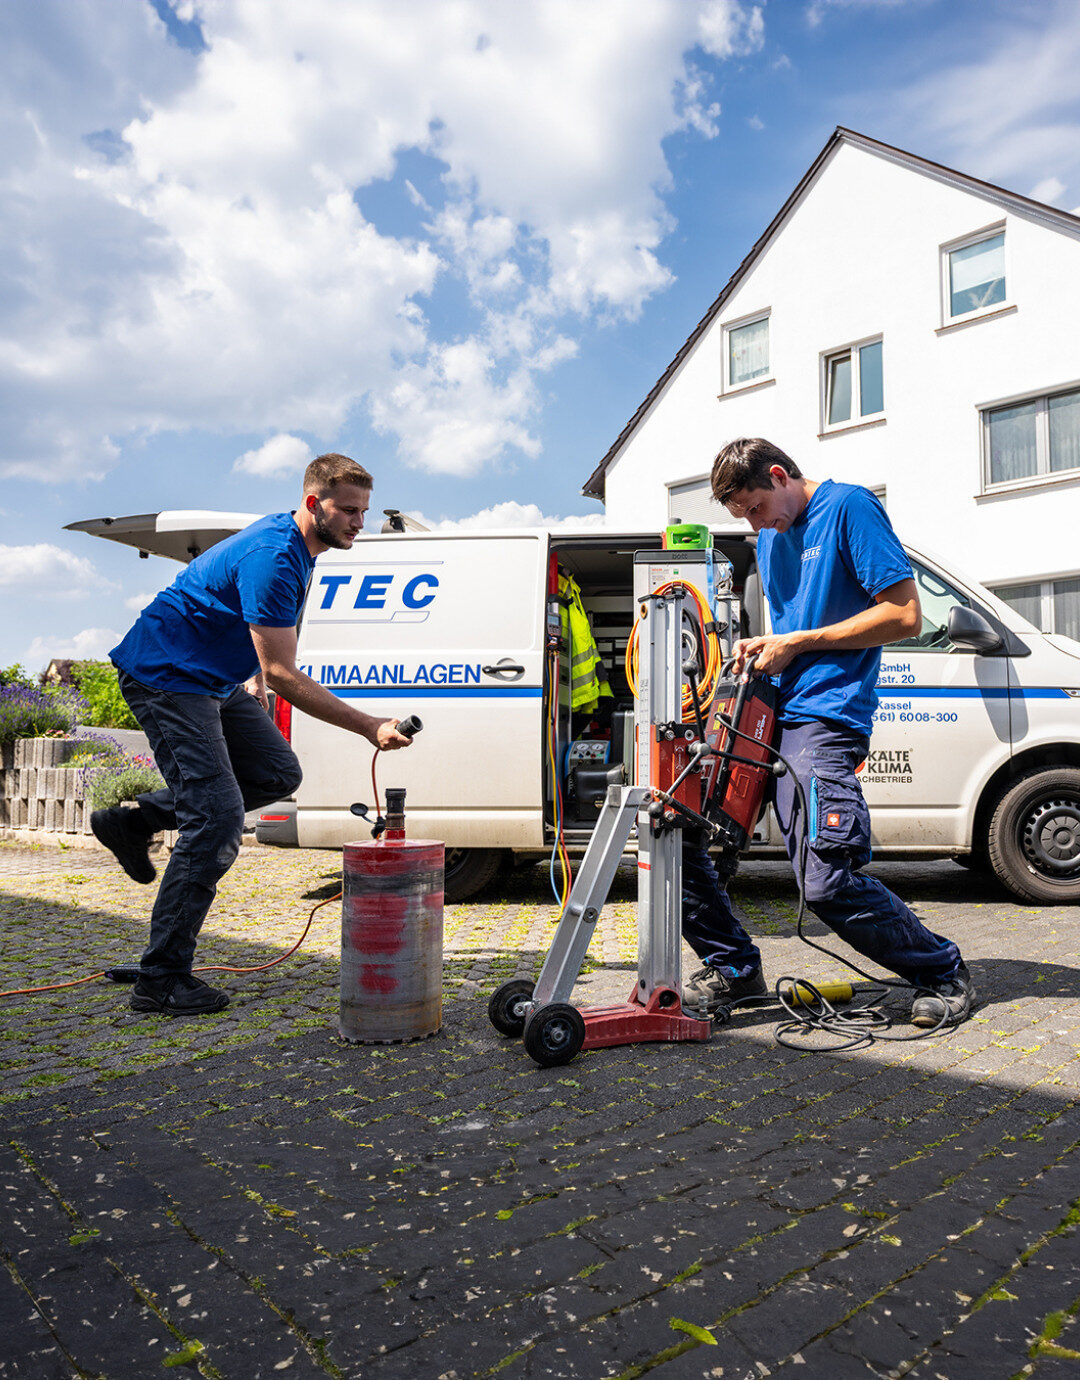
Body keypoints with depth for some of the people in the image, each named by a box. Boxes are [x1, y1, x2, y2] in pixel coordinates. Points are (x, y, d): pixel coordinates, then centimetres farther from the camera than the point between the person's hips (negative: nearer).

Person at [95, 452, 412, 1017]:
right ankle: (161, 980, -4)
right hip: (164, 675, -10)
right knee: (216, 819, -14)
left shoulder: (294, 543, 6)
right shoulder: (272, 558, -26)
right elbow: (283, 674, -30)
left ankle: (133, 821, 16)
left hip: (215, 678, 10)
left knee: (277, 772, 8)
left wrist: (254, 678, 19)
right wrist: (370, 727, -32)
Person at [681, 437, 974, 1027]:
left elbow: (904, 615, -11)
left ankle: (945, 974, 12)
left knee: (829, 882, -16)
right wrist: (763, 646, 7)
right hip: (765, 713, 8)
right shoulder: (769, 540, 20)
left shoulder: (850, 507, -4)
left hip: (822, 718, -8)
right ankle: (734, 968, 14)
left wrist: (797, 643, -10)